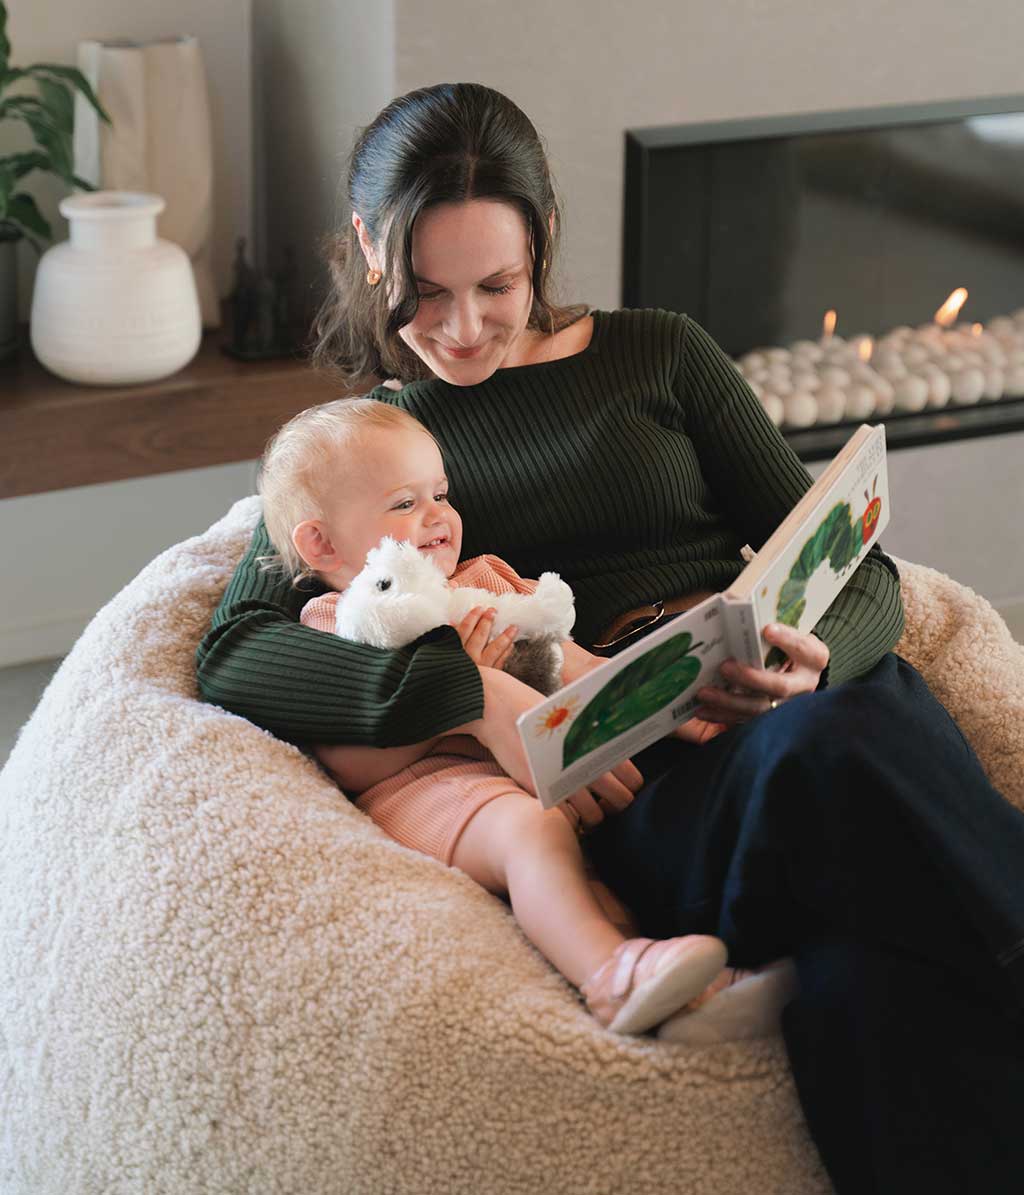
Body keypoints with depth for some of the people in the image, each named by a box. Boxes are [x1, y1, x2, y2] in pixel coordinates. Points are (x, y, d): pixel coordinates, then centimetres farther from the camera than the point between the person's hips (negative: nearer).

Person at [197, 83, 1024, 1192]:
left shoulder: (657, 354, 22)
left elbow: (859, 571, 18)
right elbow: (233, 655, 2)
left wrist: (816, 654, -9)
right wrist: (473, 692, -16)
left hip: (827, 699, 2)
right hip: (638, 781, -1)